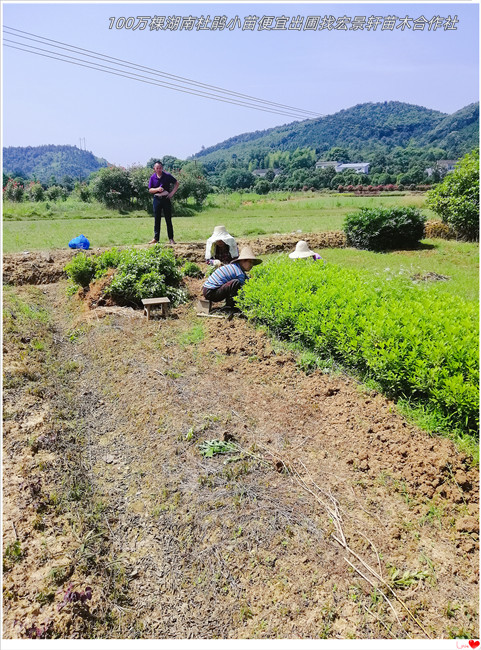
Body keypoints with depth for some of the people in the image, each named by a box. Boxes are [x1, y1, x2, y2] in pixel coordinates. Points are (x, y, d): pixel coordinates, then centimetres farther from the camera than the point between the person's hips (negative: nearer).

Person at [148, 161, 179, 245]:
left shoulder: (167, 176, -3)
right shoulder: (153, 177, 3)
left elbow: (177, 183, 7)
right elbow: (150, 190, 5)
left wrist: (172, 192, -5)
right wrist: (157, 189, -15)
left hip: (166, 199, -2)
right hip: (157, 199, 2)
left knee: (168, 219, 0)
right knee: (157, 219, 4)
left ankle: (171, 239, 5)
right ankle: (156, 238, 11)